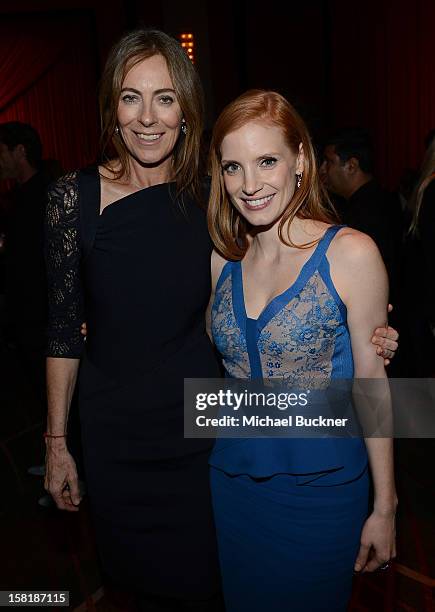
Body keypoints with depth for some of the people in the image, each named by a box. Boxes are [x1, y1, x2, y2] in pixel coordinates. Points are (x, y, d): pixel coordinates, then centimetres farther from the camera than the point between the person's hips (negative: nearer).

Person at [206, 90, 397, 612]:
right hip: (234, 476, 4)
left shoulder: (349, 253, -15)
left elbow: (371, 380, -10)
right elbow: (223, 361, 7)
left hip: (322, 485, -3)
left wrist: (384, 508, -6)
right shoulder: (222, 260, -2)